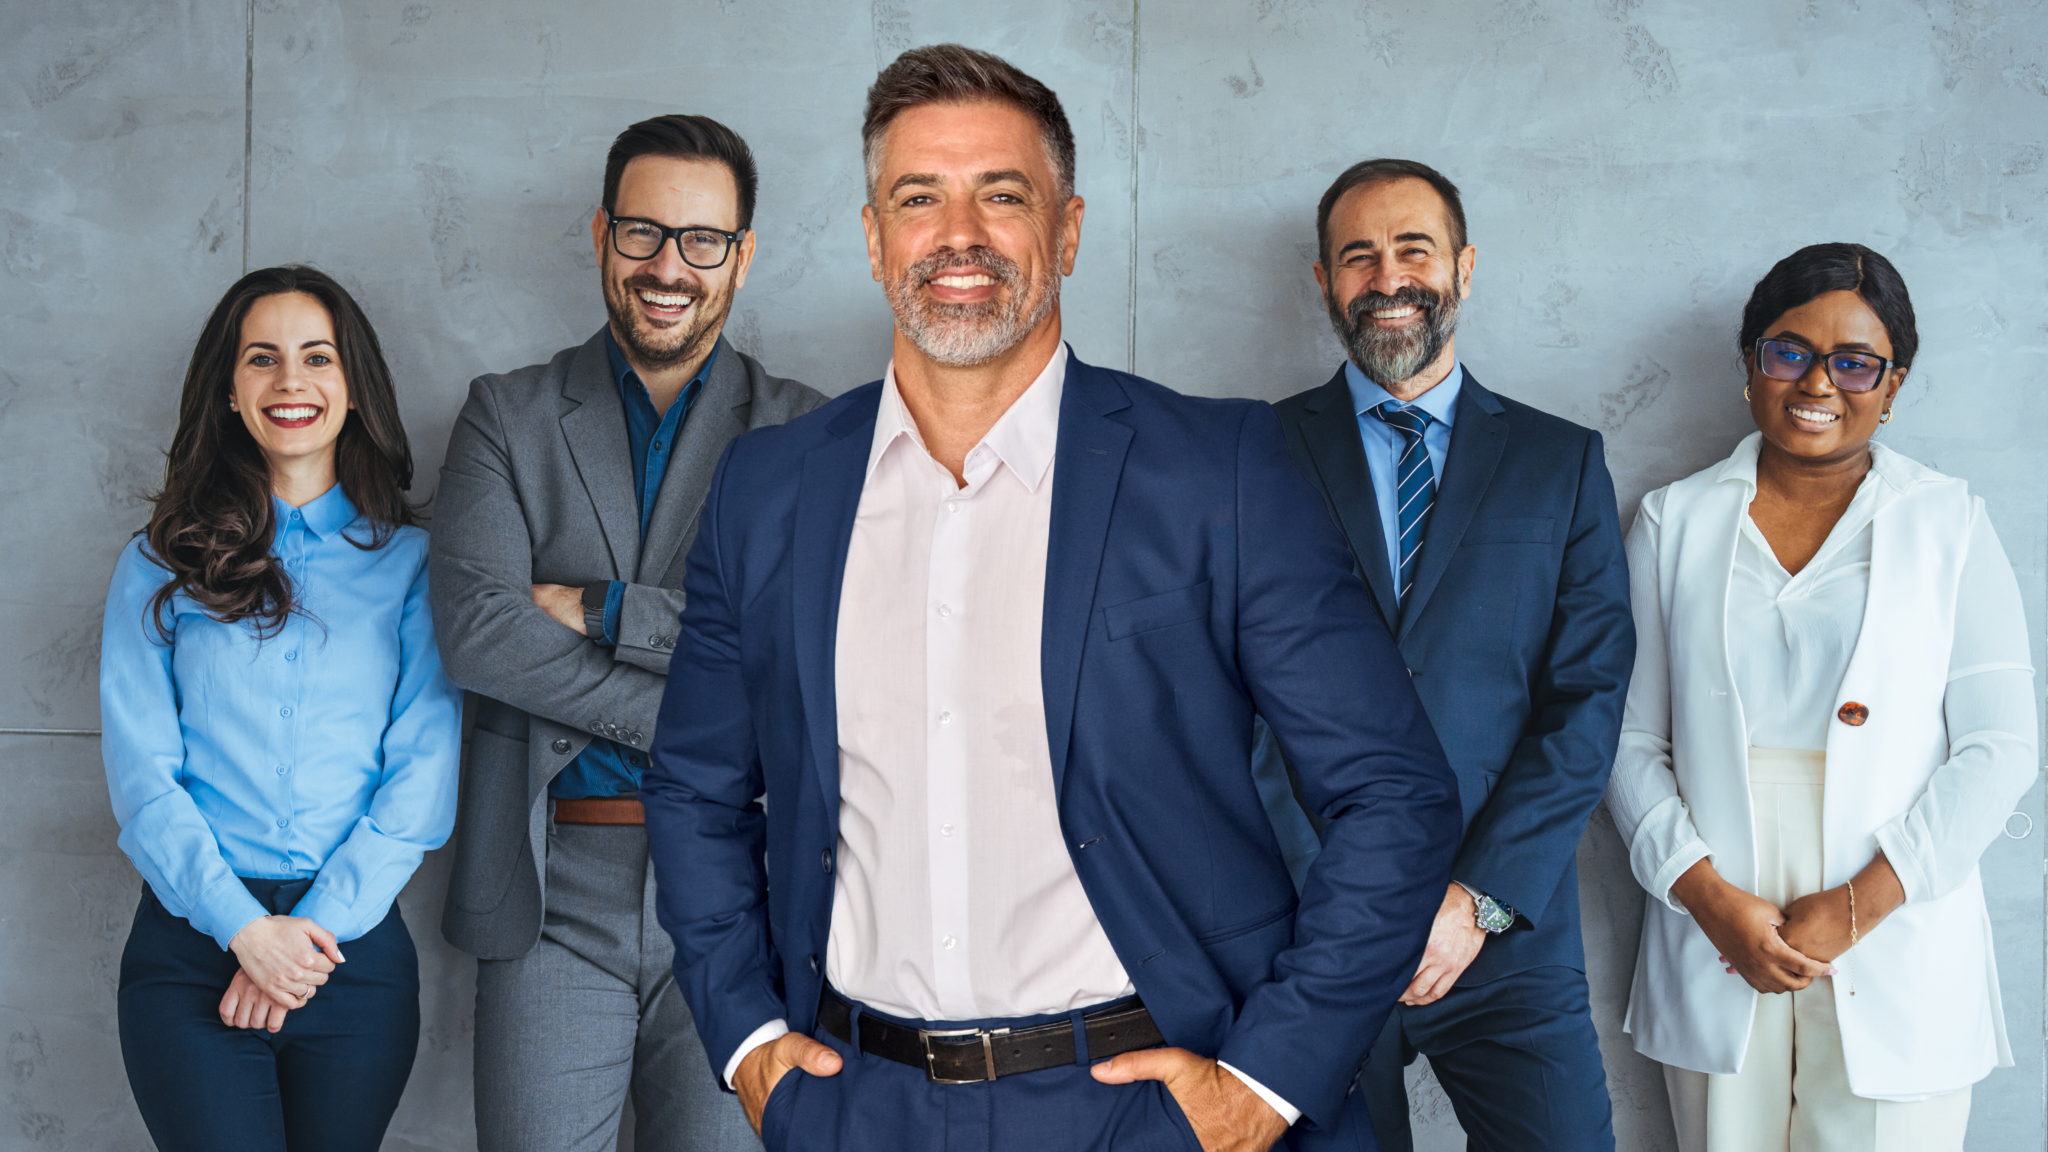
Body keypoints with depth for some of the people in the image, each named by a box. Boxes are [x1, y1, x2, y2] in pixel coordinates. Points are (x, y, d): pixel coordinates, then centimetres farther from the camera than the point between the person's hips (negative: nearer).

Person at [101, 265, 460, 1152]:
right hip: (193, 940, -1)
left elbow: (425, 763, -2)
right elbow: (141, 770, -1)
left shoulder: (410, 561, 5)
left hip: (357, 941, 1)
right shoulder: (160, 566, 6)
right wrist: (244, 927, -13)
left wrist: (316, 928, -10)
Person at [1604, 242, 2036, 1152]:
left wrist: (1855, 908, -11)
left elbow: (1997, 748, -2)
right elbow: (1630, 741, 4)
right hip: (1716, 952, 1)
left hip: (1895, 963, -1)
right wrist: (1712, 897, -10)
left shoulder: (1949, 523, 5)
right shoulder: (1675, 523, 7)